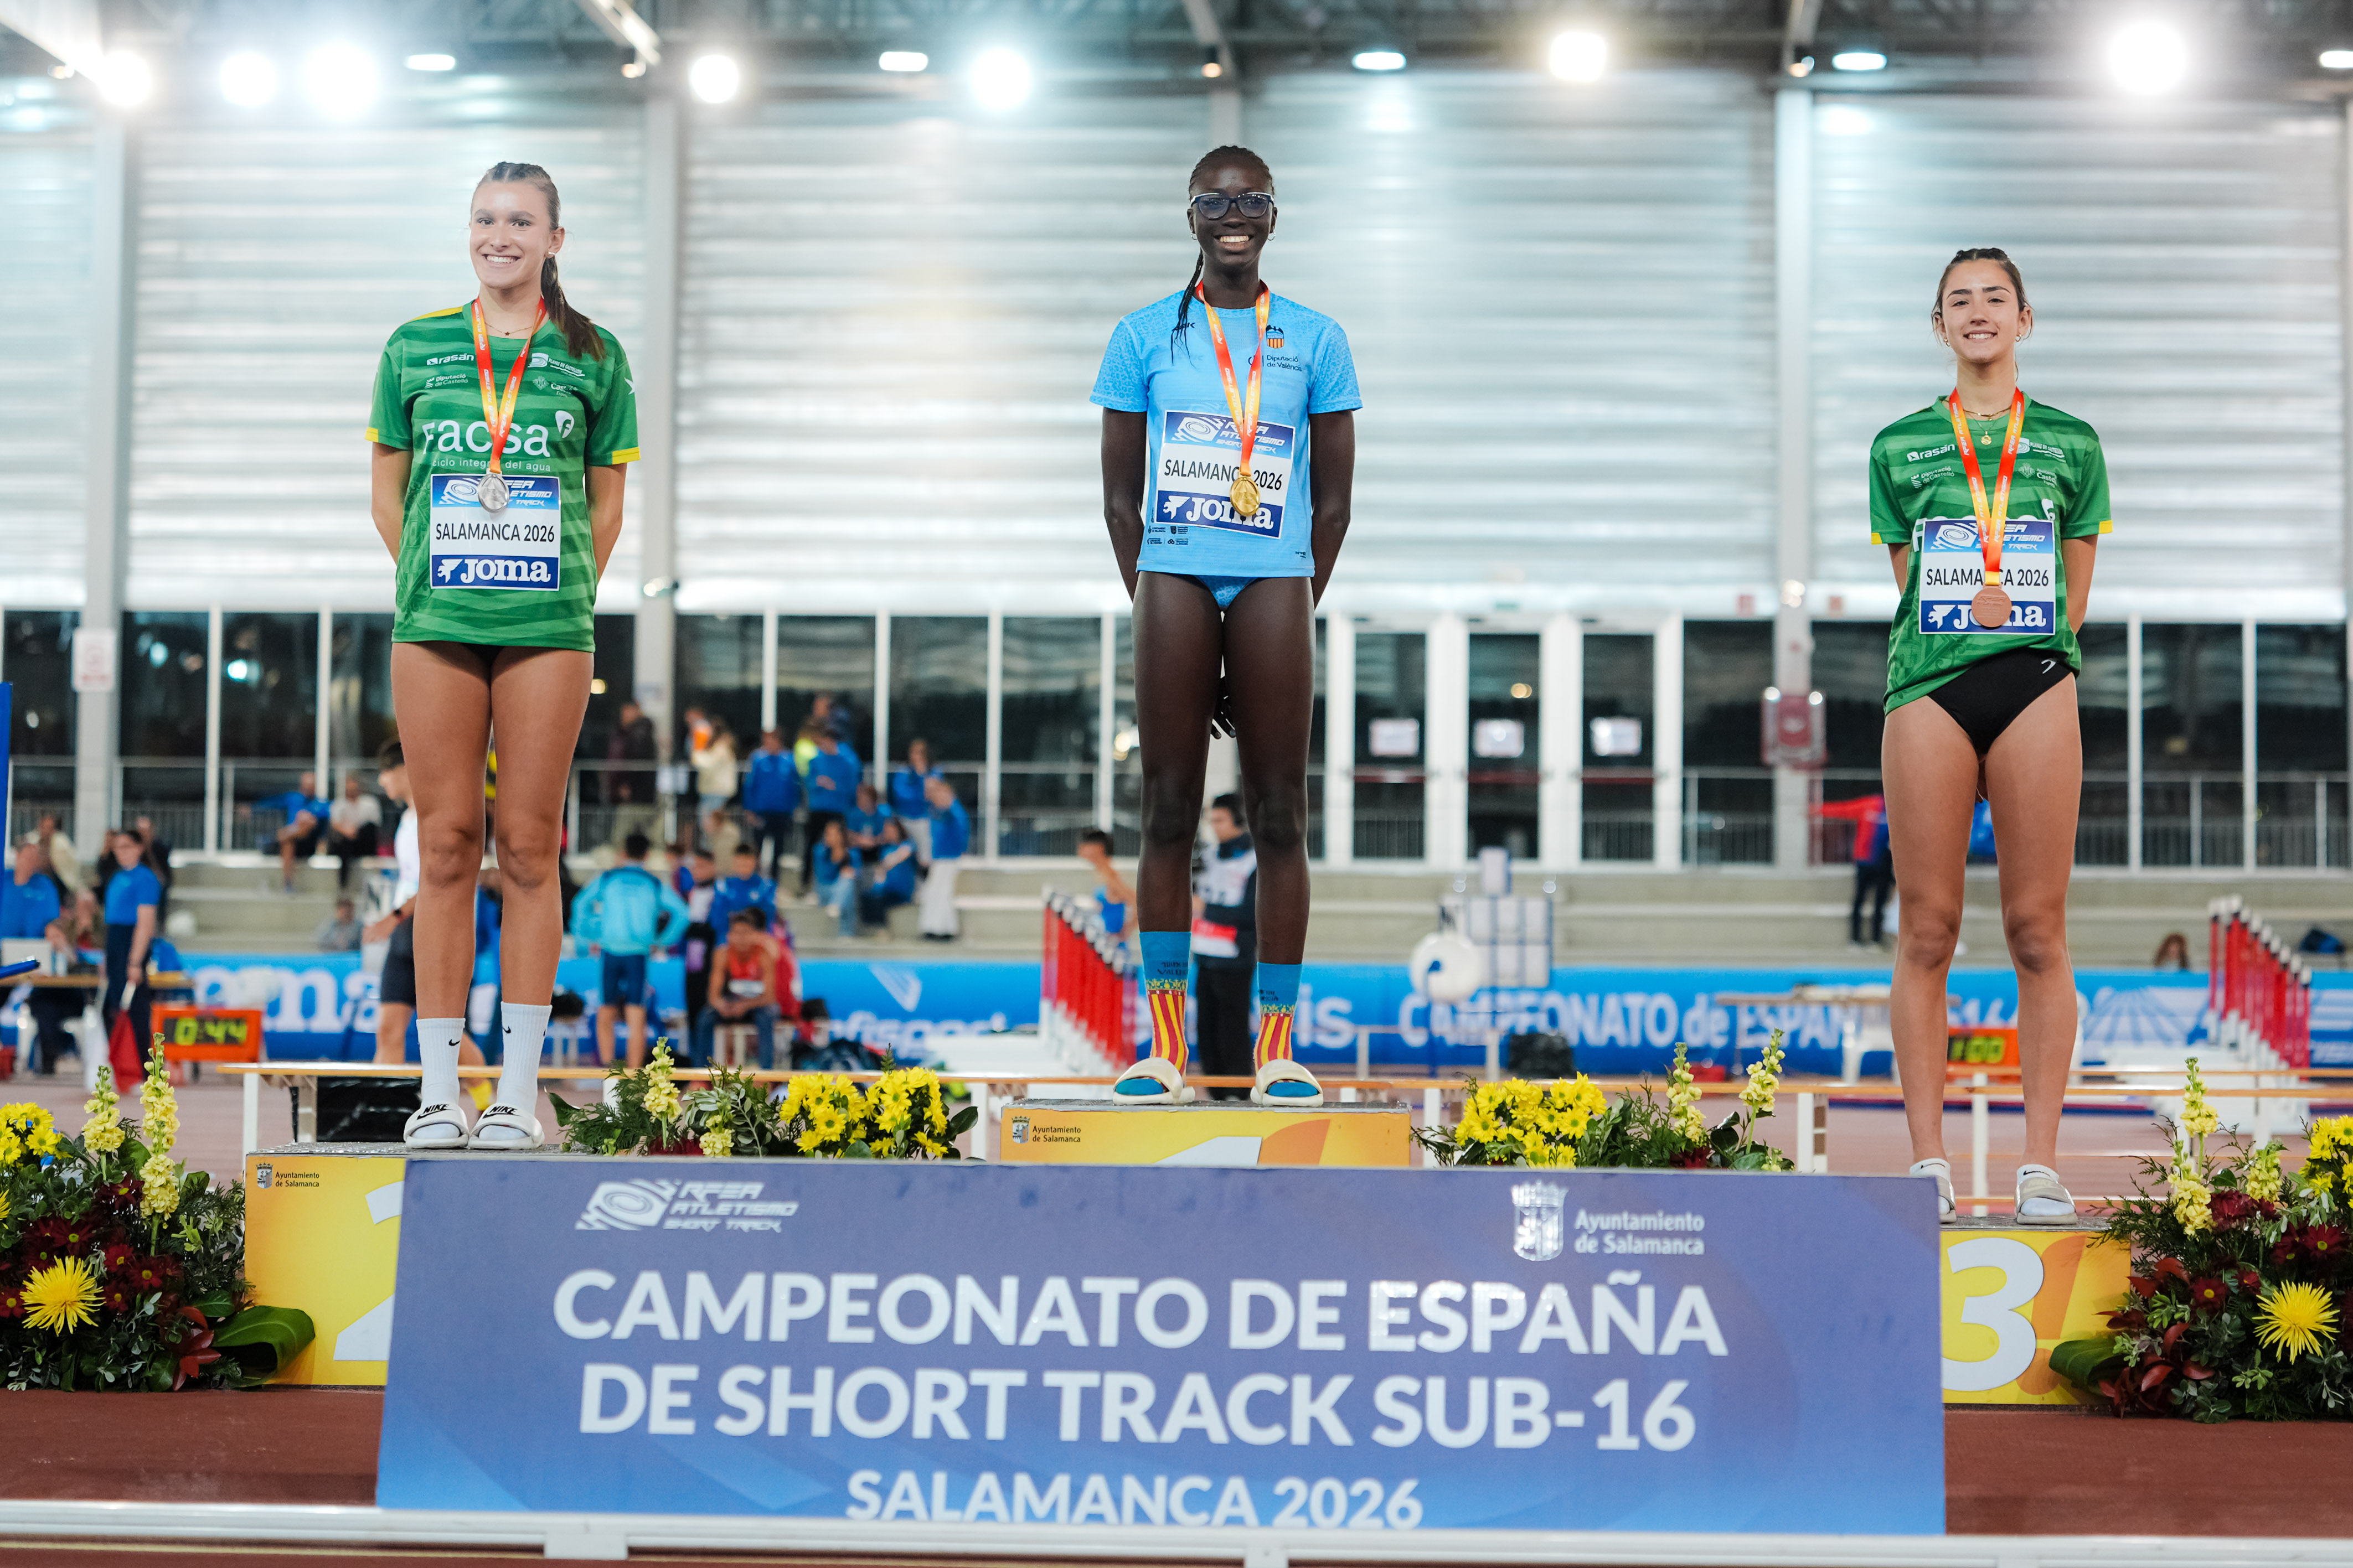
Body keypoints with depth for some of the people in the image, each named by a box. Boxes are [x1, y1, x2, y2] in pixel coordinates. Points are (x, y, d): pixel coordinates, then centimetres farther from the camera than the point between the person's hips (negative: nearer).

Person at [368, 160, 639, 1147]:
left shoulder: (591, 354, 6)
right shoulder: (415, 348, 9)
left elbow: (607, 499, 10)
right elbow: (388, 485, 15)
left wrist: (565, 592, 2)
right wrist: (426, 581, 6)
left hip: (548, 630, -1)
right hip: (434, 627, 1)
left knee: (529, 850, 1)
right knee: (447, 846, 2)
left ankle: (518, 1090, 6)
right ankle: (439, 1087, 8)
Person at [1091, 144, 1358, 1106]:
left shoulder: (1315, 341, 10)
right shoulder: (1145, 337, 10)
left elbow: (1333, 496, 9)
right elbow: (1119, 492, 10)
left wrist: (1302, 611, 2)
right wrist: (1146, 599, 1)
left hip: (1275, 583, 0)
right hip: (1173, 579, 0)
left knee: (1279, 817, -1)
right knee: (1168, 812, 0)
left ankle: (1276, 1046, 2)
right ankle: (1165, 1043, 5)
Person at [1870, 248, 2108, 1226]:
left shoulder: (2069, 443, 12)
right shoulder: (1899, 446, 12)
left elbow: (2074, 595, 14)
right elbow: (1909, 584, 13)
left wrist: (2042, 656, 5)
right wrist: (1973, 613, 3)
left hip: (2037, 687, 0)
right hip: (1927, 689, 0)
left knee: (2038, 932, -2)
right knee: (1926, 931, -2)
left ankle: (2040, 1168, 1)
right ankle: (1928, 1164, 2)